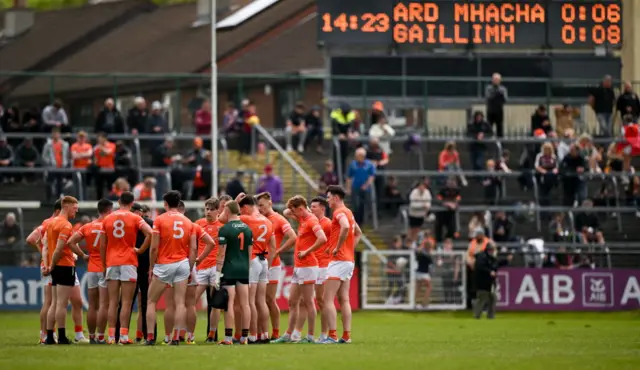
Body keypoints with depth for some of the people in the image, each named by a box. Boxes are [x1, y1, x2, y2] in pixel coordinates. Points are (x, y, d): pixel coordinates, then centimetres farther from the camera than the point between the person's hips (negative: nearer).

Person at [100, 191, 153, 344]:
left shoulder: (107, 219, 9)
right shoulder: (135, 218, -1)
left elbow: (102, 245, 10)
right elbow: (150, 233, -15)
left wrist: (104, 265, 16)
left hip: (111, 263, 3)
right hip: (128, 262, -3)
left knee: (113, 302, 5)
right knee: (126, 302, -3)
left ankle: (111, 336, 0)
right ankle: (124, 335, -9)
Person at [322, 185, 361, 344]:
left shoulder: (339, 212, -11)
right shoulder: (348, 212, 17)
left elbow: (346, 227, -33)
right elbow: (358, 232, 32)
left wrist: (338, 247, -22)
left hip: (339, 260, -10)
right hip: (349, 260, 10)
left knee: (327, 299, -10)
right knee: (344, 300, 9)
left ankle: (332, 335, -16)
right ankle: (346, 335, 6)